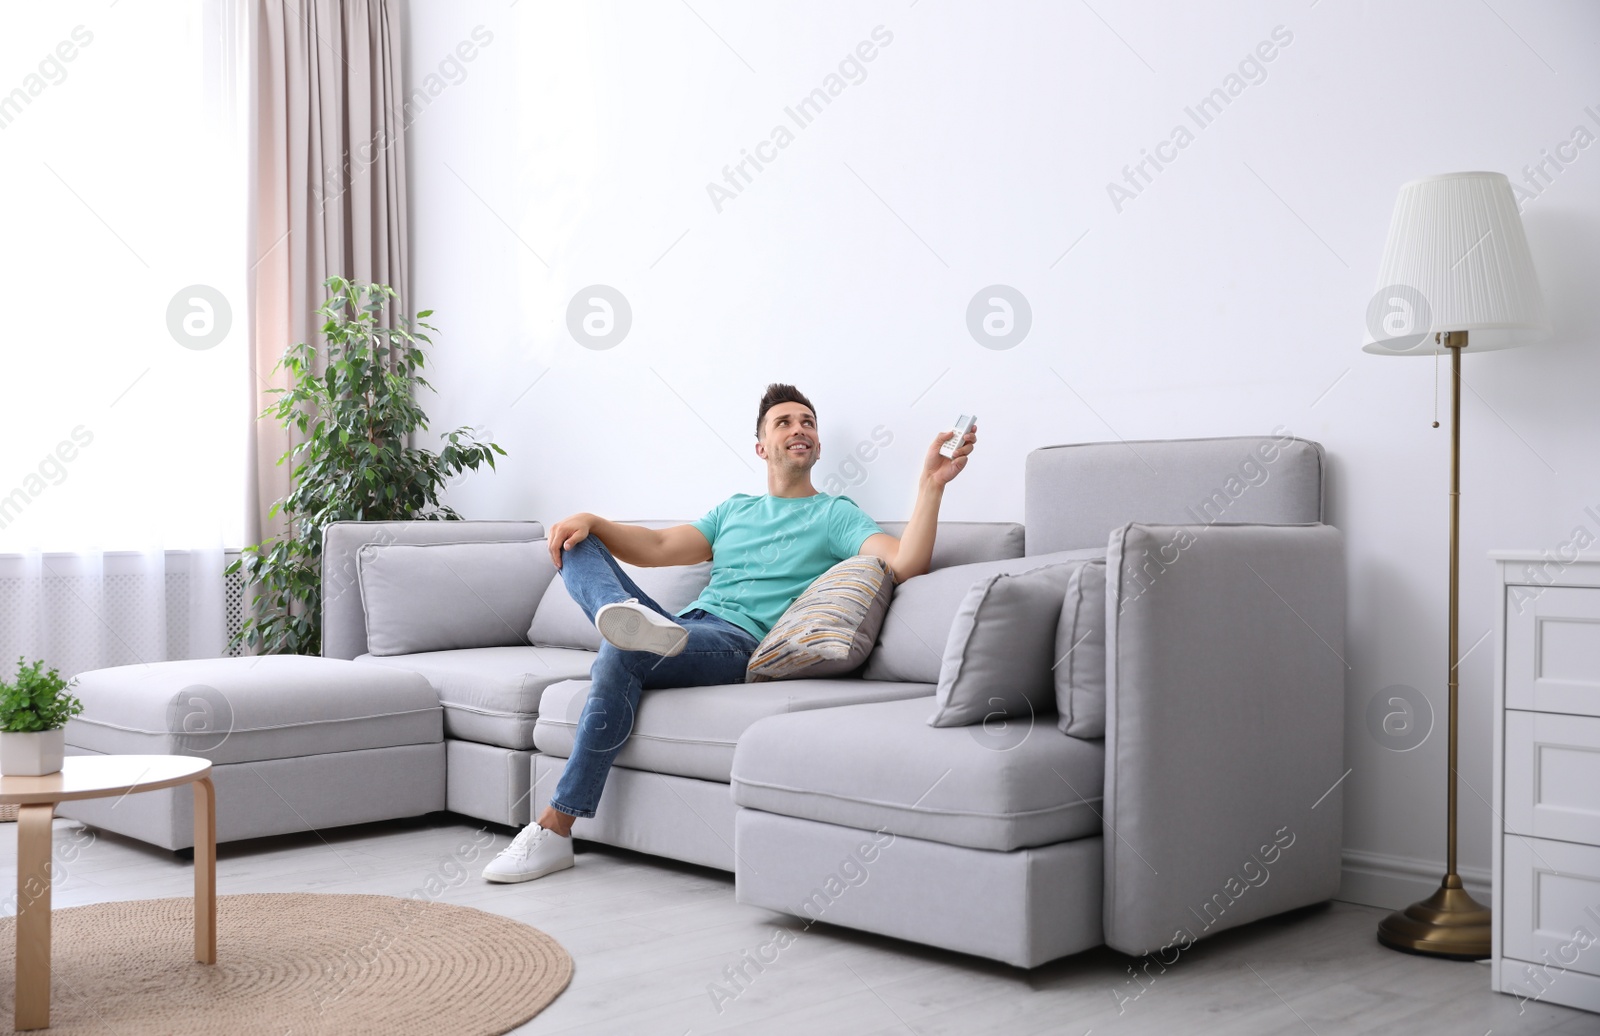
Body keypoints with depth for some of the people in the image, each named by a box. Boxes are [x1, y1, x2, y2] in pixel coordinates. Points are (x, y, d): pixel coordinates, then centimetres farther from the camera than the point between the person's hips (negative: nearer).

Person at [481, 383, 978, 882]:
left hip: (740, 642, -6)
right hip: (682, 626, 6)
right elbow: (657, 548, 20)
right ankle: (630, 617, -42)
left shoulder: (835, 514, 12)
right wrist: (590, 520, 4)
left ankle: (553, 831, -29)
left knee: (619, 655, -33)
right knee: (575, 542, -5)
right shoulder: (734, 509, 31)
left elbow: (904, 564, -6)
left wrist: (932, 484, -19)